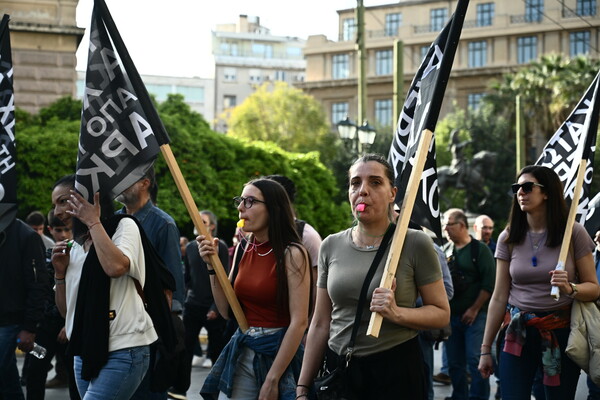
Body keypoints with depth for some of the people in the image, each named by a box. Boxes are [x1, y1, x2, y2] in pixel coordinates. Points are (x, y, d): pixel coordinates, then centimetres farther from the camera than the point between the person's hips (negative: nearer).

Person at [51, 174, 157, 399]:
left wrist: (93, 221, -12)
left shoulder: (124, 226, -1)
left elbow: (115, 267, -24)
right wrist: (60, 272, 3)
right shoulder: (74, 247, 17)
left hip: (122, 352, -8)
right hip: (85, 354, 8)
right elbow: (66, 311, 19)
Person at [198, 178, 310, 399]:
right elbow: (227, 311, 8)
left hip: (278, 351, -5)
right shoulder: (244, 248, 5)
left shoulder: (291, 254, -13)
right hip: (240, 351, 6)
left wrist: (272, 380, -18)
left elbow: (299, 322, -17)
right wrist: (212, 265, -4)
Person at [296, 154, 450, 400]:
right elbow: (320, 324, 8)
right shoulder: (331, 246, 4)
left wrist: (397, 314, -22)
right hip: (338, 370, 3)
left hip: (396, 370, -3)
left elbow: (441, 313, -4)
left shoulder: (415, 243, -7)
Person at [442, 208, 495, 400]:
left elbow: (489, 284, -8)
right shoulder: (446, 251, 11)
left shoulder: (480, 249, -3)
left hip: (475, 315, -5)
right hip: (452, 315, 5)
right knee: (455, 362, 8)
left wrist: (474, 309, -10)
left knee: (475, 359, -10)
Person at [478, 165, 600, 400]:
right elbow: (499, 298, 5)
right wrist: (485, 349, 5)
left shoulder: (573, 233, -4)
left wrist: (570, 289, -23)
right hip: (518, 333, 2)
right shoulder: (508, 238, 3)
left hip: (561, 333, -1)